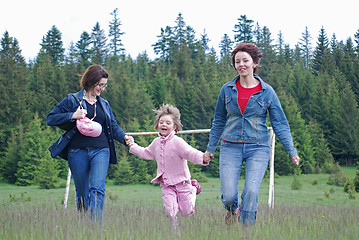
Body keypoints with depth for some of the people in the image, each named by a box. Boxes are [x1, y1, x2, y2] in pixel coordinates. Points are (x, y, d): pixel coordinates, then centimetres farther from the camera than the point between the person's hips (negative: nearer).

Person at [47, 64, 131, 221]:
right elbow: (50, 119, 1)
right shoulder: (72, 100, 4)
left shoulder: (104, 104, 16)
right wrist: (73, 116, -13)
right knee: (82, 193, 7)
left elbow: (113, 127, 14)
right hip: (78, 151, -2)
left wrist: (124, 137, -7)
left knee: (97, 189, -16)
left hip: (101, 151, 2)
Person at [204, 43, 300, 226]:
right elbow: (219, 121, 16)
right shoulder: (227, 90, 5)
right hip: (231, 147, 1)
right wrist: (210, 148, 20)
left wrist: (292, 151, -3)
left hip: (258, 148, -1)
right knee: (228, 195, -9)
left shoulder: (267, 92, 0)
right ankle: (233, 210, 27)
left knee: (251, 191, -18)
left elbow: (280, 124, 3)